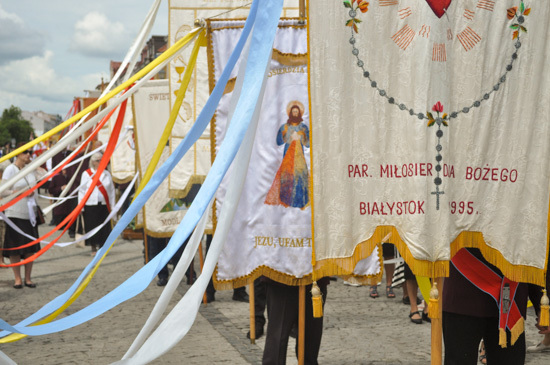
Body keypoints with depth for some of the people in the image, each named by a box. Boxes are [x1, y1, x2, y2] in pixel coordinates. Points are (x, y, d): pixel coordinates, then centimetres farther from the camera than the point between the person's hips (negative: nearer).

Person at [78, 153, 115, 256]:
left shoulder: (107, 174, 11)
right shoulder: (86, 174, 2)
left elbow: (111, 190, 13)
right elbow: (82, 190, 2)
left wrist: (112, 205, 8)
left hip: (104, 205, 3)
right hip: (91, 205, -2)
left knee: (104, 227, -1)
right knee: (92, 226, -2)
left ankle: (101, 248, 9)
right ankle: (93, 248, 9)